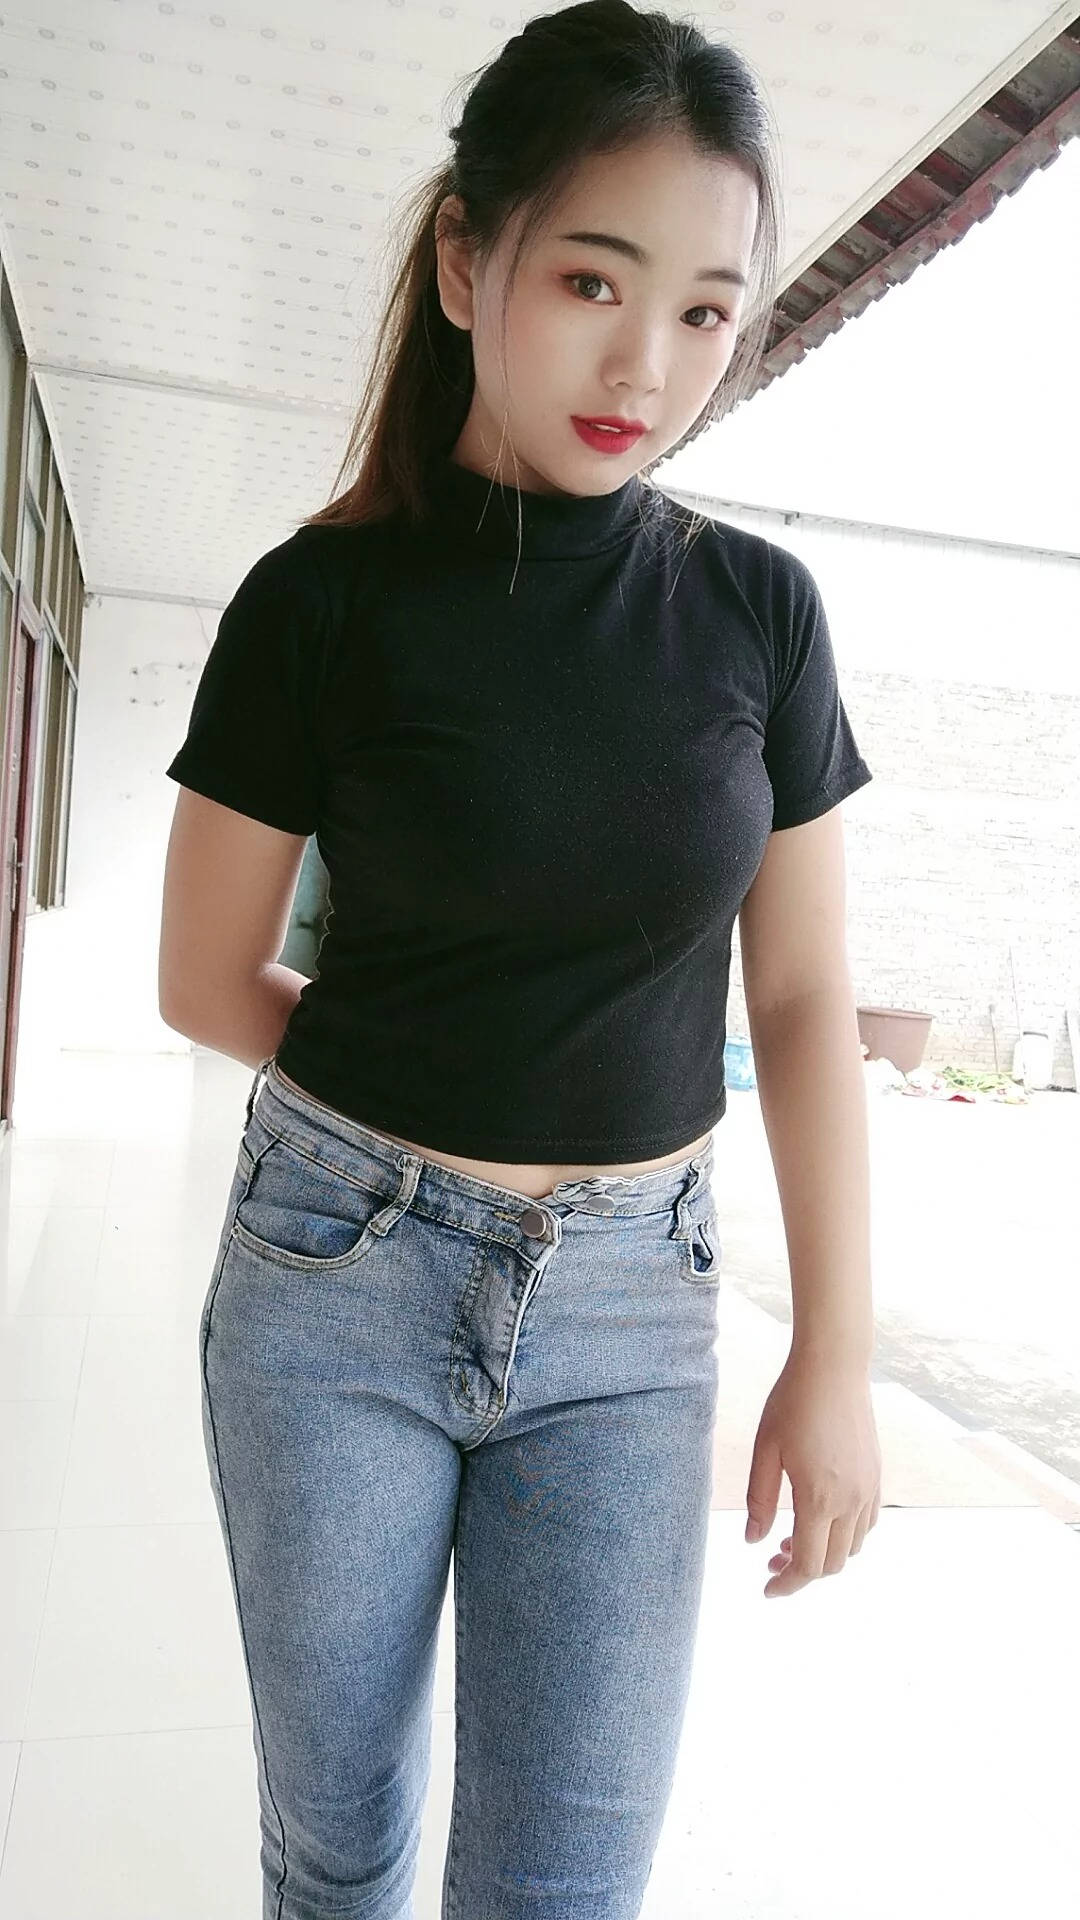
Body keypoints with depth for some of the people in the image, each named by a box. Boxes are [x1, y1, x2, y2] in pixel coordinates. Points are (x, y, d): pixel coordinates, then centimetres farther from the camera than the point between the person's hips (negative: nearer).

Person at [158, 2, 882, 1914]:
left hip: (629, 1308, 2)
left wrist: (836, 1353, 0)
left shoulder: (759, 610, -1)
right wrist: (405, 1107, 6)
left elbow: (802, 997, 1)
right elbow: (204, 981, -1)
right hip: (336, 1272, -1)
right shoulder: (325, 600, -8)